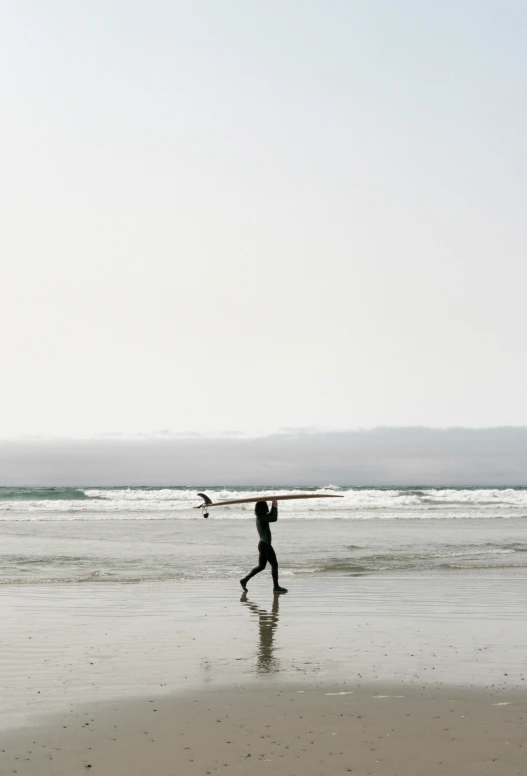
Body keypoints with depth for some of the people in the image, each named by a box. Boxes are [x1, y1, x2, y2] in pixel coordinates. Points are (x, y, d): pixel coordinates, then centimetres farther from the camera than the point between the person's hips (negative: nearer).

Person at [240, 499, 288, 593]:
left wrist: (274, 507, 10)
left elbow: (272, 516, 21)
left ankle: (245, 580, 16)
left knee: (261, 566, 16)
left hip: (262, 544, 10)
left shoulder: (261, 517, 11)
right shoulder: (262, 517, -16)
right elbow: (274, 518, -23)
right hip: (265, 545, -10)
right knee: (274, 564, -2)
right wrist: (275, 507, -13)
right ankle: (276, 587, 0)